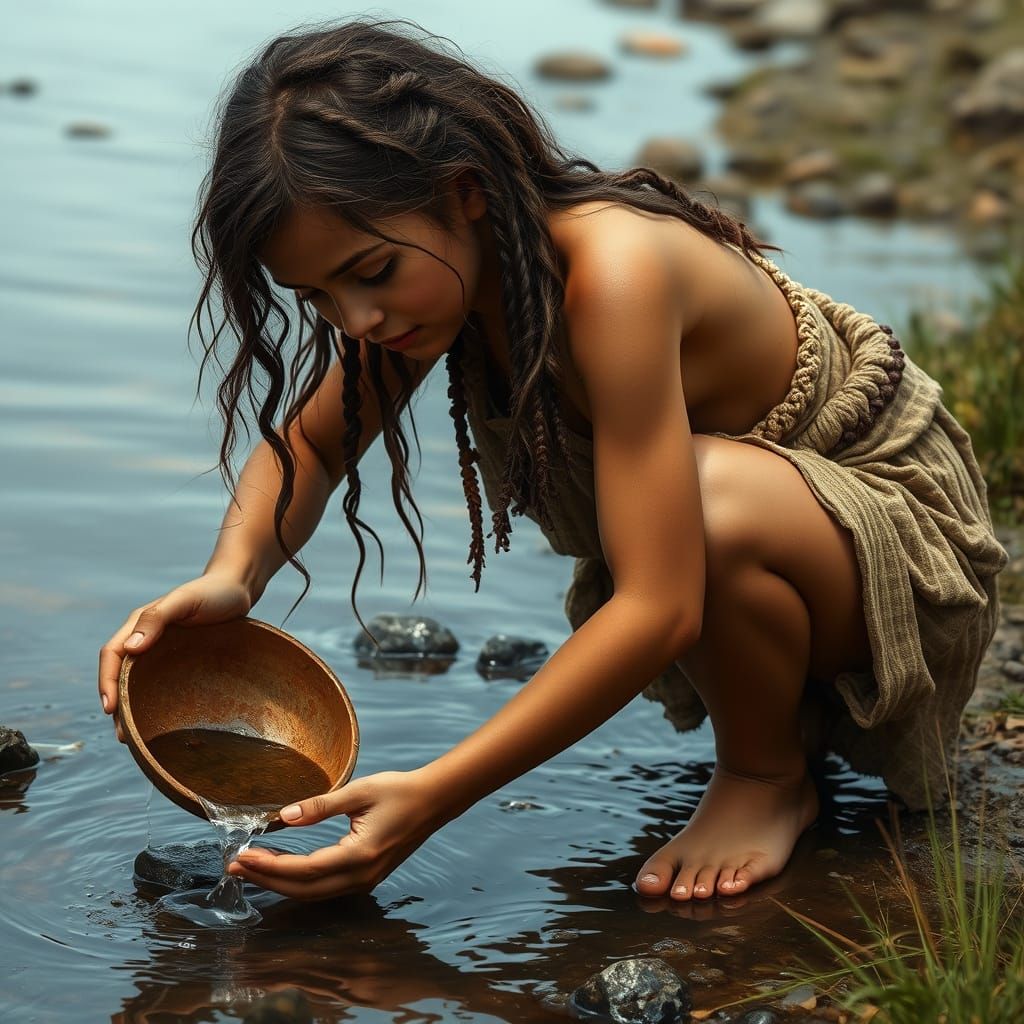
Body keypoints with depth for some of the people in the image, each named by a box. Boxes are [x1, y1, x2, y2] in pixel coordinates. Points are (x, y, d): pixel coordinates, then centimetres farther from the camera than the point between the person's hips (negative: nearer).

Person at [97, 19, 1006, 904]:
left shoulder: (615, 273, -35)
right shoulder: (452, 258, -10)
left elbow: (660, 608, -38)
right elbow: (309, 441, 5)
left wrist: (433, 797, -40)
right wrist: (232, 576, -18)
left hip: (904, 536, -9)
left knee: (718, 494, -35)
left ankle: (768, 779, -8)